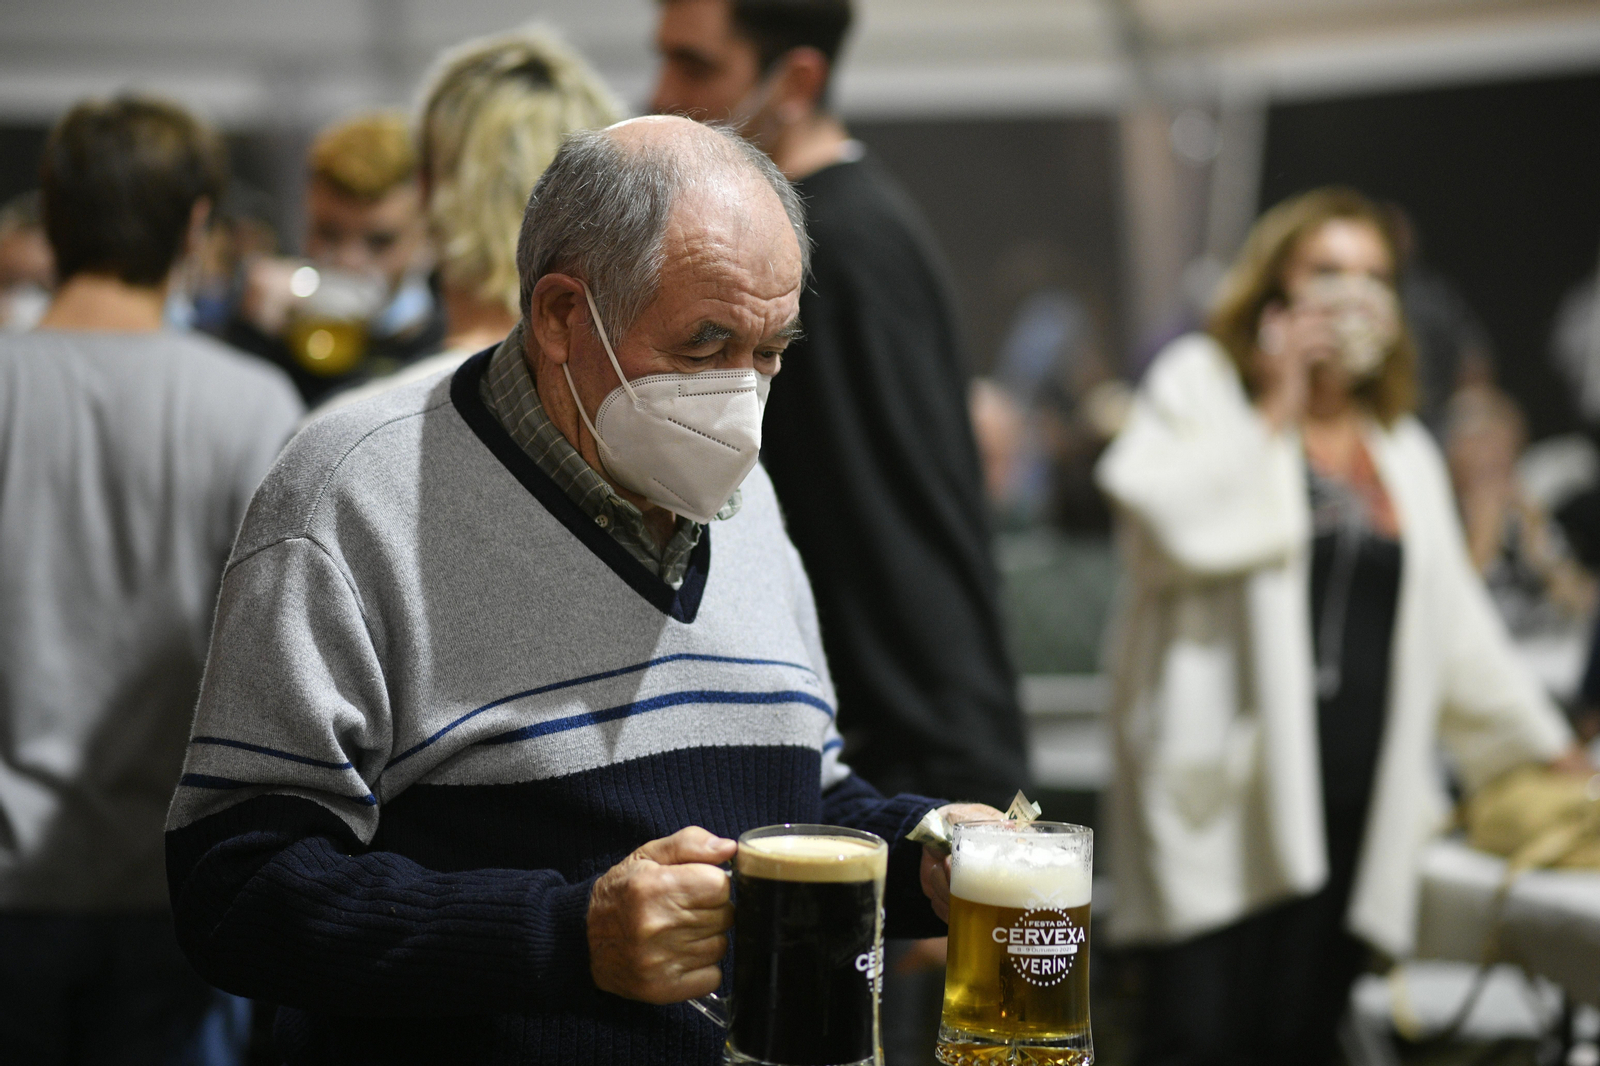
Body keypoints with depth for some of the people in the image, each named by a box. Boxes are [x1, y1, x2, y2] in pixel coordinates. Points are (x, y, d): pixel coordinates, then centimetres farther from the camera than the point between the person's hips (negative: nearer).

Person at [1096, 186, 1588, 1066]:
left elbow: (1454, 624, 28)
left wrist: (1548, 752, 29)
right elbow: (1163, 516, -13)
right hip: (1227, 789, -5)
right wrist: (1273, 416, -5)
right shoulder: (1199, 385, 7)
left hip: (1353, 809, 5)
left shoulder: (1404, 449, 22)